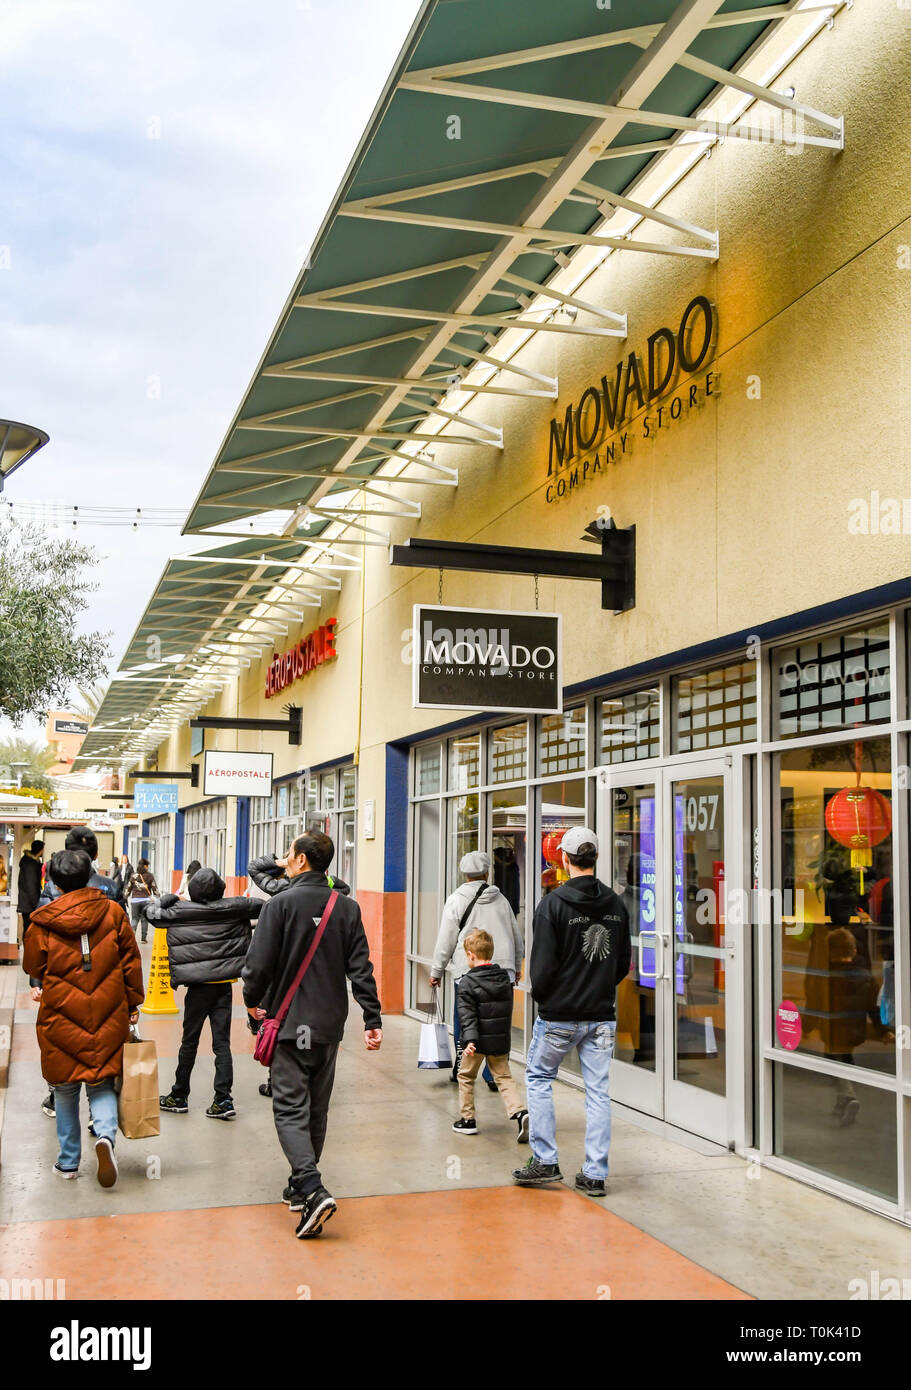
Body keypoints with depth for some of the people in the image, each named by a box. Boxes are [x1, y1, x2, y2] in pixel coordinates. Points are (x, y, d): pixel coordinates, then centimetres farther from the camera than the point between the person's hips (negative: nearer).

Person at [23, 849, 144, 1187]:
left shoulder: (43, 922, -8)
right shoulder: (113, 912, -4)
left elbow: (33, 968, 5)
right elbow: (131, 960, 1)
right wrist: (133, 1003, 11)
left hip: (62, 1016, -1)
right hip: (107, 1018, 1)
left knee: (65, 1089, 14)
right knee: (101, 1083, 13)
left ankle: (68, 1161, 21)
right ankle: (105, 1134, -13)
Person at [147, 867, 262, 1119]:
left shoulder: (179, 912, -6)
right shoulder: (231, 908, -2)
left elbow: (151, 912, 5)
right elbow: (261, 906, 7)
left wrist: (168, 898, 20)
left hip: (198, 986, -2)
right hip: (224, 985, 2)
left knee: (189, 1042, 10)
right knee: (222, 1043, 4)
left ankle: (179, 1097, 21)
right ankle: (223, 1100, -1)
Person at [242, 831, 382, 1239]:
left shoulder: (281, 904, -11)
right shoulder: (347, 908, 2)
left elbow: (260, 962, -10)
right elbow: (360, 968, 0)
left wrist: (253, 1000, 9)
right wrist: (373, 1019, 2)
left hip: (290, 1022, -5)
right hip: (330, 1024, 5)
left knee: (290, 1108, -3)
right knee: (317, 1109, 15)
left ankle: (312, 1190, -19)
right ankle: (300, 1186, 26)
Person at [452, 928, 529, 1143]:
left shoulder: (467, 983, -13)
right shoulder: (504, 978, 5)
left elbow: (467, 1015, -20)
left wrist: (469, 1040, -24)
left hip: (478, 1040, -4)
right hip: (501, 1040, 4)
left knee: (466, 1076, 15)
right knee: (503, 1077, 11)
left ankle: (467, 1119, 20)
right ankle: (519, 1112, -10)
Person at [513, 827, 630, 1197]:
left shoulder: (553, 903, -13)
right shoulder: (616, 904, 3)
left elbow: (542, 963, -13)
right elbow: (624, 963, 11)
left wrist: (540, 996, 5)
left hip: (559, 1014, -4)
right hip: (602, 1014, 4)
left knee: (538, 1078, 15)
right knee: (598, 1090, 8)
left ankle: (545, 1161, 14)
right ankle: (595, 1174, 10)